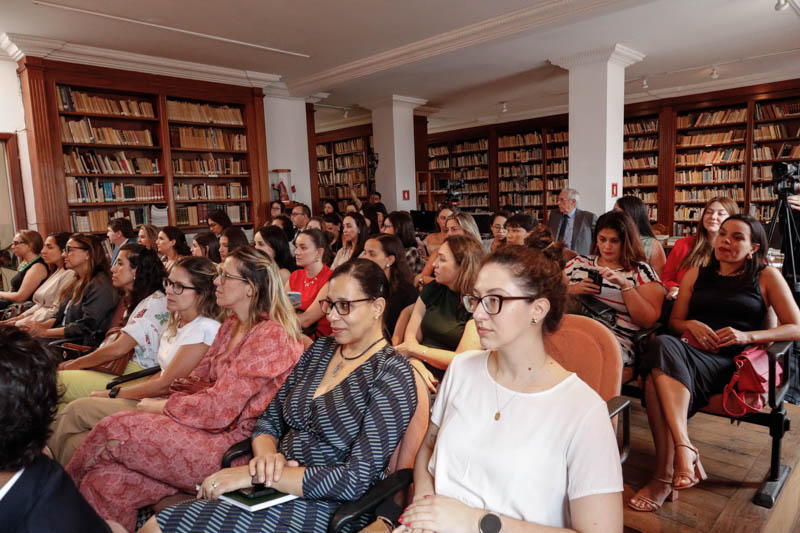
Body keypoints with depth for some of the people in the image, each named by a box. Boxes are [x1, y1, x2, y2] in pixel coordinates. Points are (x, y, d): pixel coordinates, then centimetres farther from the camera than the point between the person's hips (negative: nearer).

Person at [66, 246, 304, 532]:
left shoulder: (270, 336, -16)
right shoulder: (232, 326, 14)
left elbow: (219, 409, -18)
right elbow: (200, 382, 15)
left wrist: (161, 407, -5)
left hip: (233, 445, -8)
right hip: (210, 431, 8)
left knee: (114, 429, -12)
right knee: (105, 483, -10)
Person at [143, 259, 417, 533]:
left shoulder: (392, 374, -13)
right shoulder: (320, 349, 9)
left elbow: (356, 480, -20)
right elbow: (269, 422, 12)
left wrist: (254, 474, -21)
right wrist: (266, 455, -12)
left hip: (326, 509, -6)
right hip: (277, 488, 6)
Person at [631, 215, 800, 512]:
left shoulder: (767, 277, 16)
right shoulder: (696, 274, 25)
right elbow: (674, 321, 23)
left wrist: (747, 336, -8)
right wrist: (690, 325, -2)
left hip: (732, 363, -3)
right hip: (691, 352, 3)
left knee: (658, 378, -37)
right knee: (662, 344, -37)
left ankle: (665, 476, -34)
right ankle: (685, 450, -39)